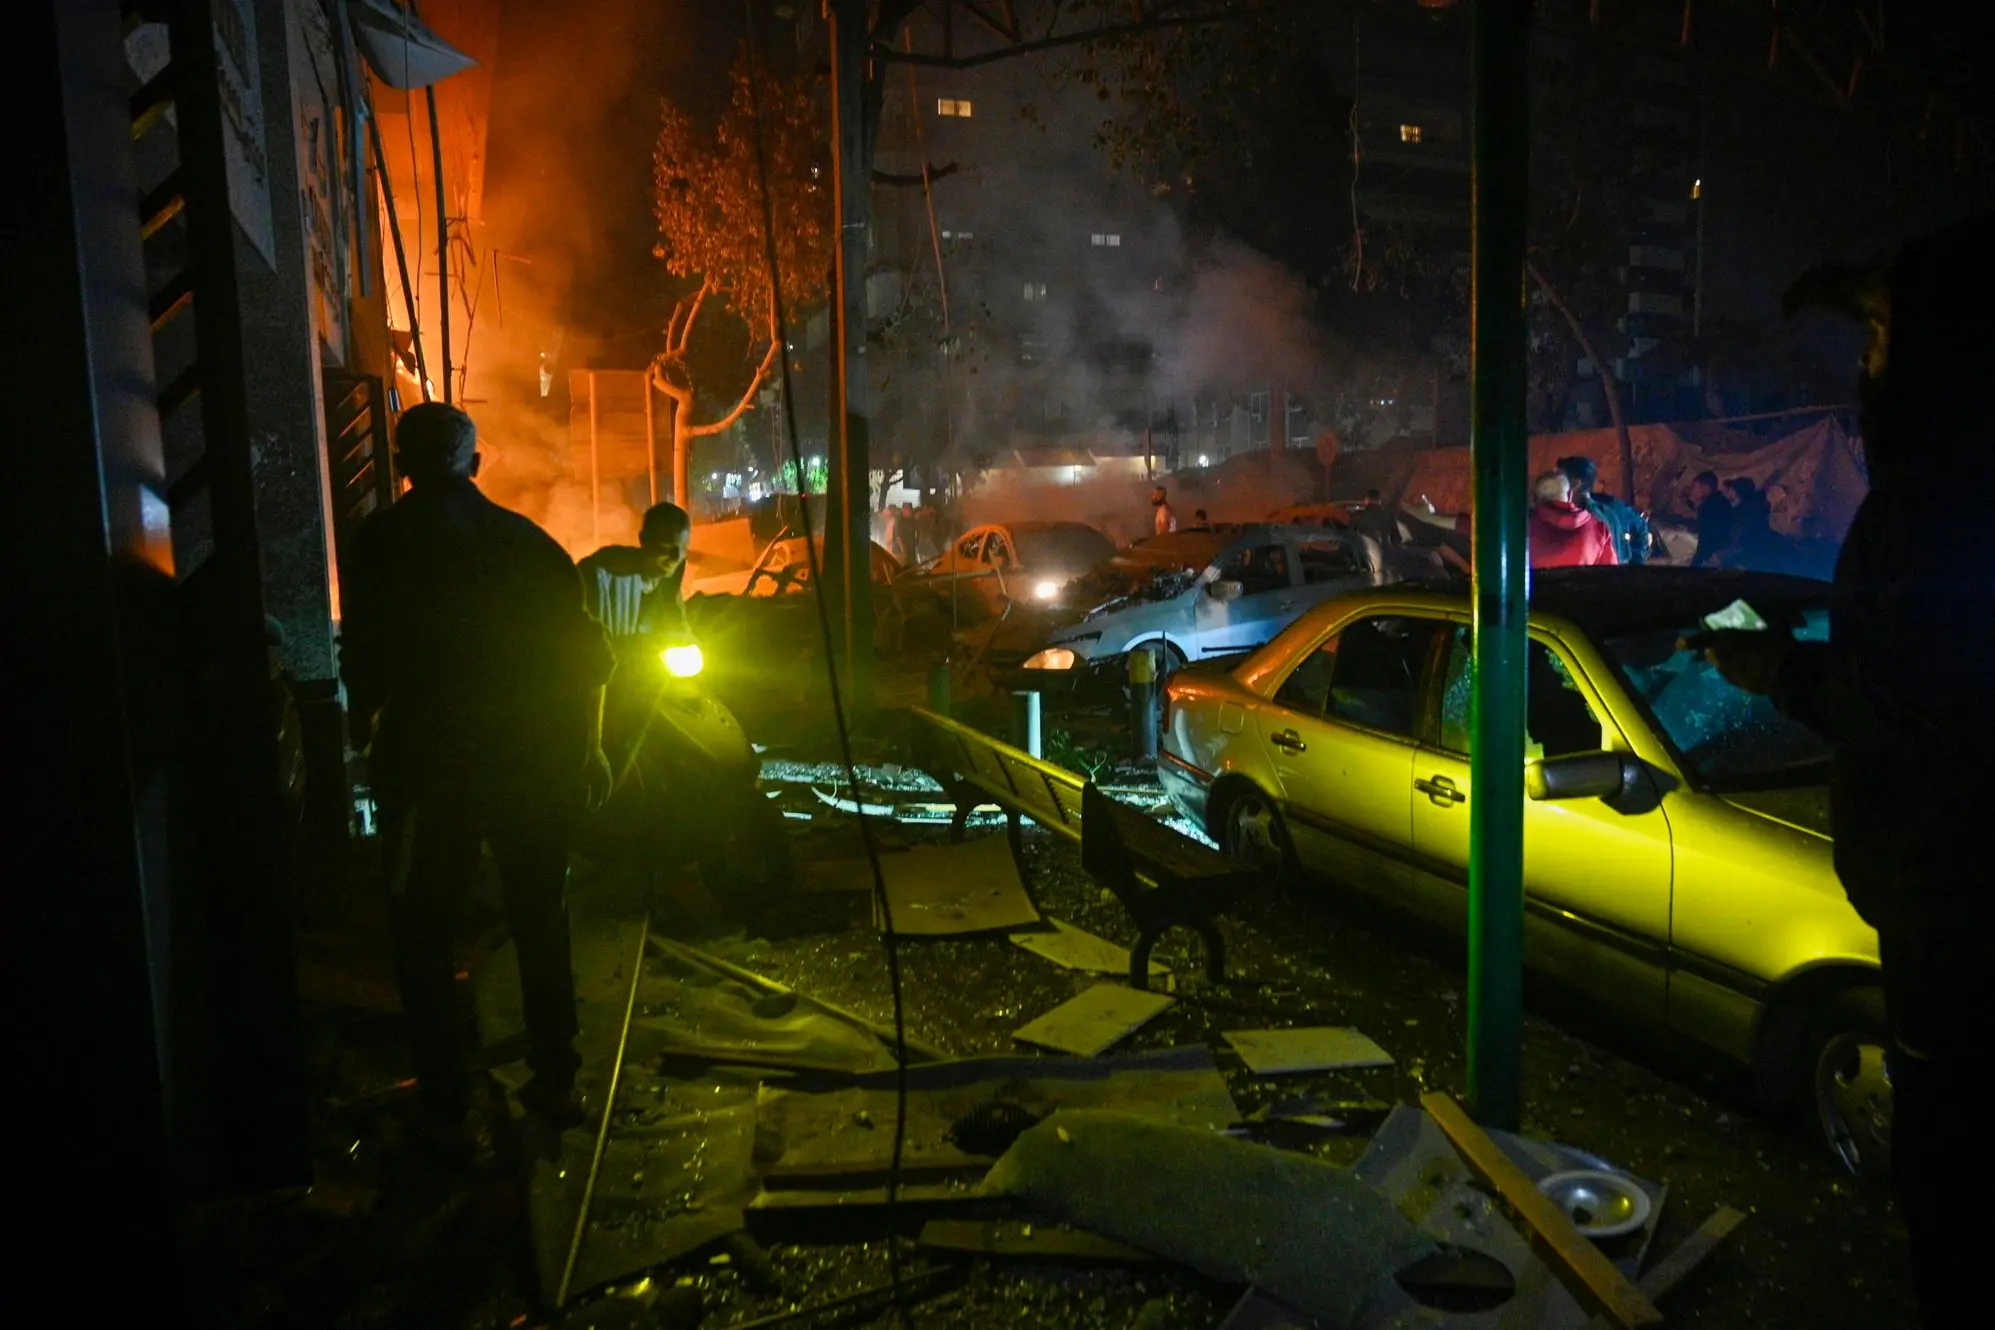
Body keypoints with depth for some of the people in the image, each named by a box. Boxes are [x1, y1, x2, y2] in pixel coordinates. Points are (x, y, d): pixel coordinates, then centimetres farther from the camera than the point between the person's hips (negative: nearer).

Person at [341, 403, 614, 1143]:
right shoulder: (527, 539, 6)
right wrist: (585, 748, 17)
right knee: (541, 923, 16)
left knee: (425, 936, 10)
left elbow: (364, 657, -8)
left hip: (427, 763, -3)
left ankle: (446, 1107, 13)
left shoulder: (382, 540, -4)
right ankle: (555, 1082, 24)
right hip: (532, 761, 4)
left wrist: (365, 727, 13)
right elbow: (584, 652, 6)